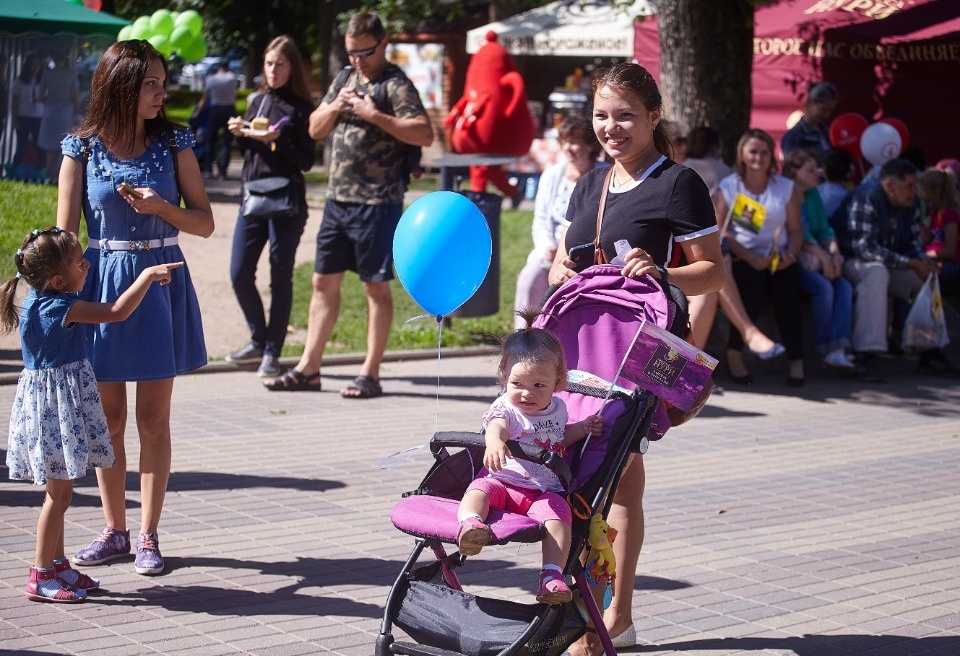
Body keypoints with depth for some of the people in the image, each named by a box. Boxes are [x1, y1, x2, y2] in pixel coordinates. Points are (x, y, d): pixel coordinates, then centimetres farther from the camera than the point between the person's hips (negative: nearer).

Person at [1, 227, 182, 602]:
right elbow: (118, 311, -21)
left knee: (59, 490, 15)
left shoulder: (42, 300, 6)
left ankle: (58, 565, 24)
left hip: (58, 404, 10)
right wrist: (148, 275, -11)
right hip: (55, 404, -10)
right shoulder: (59, 307, -21)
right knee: (59, 493, -3)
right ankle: (41, 577, 2)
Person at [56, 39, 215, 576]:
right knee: (109, 418, 8)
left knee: (153, 419, 3)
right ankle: (115, 531, 21)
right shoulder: (83, 148, -2)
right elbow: (65, 232, -2)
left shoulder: (174, 141, 0)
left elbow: (205, 223, 1)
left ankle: (149, 535, 12)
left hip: (161, 283, 0)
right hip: (103, 283, 0)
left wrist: (159, 206, -16)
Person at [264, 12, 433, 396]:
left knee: (375, 286, 0)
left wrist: (375, 116, -24)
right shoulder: (345, 81, 15)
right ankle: (308, 369, 15)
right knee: (324, 281, 9)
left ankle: (370, 375, 6)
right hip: (337, 198, 7)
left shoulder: (395, 85, -7)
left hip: (377, 202, -7)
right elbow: (315, 129, 18)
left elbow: (424, 134, -19)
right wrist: (335, 107, -2)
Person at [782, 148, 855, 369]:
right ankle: (826, 348, -18)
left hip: (812, 261, 7)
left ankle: (838, 349, -27)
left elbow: (824, 228, 12)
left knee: (844, 287, -17)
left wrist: (834, 253, -7)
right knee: (823, 287, -29)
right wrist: (823, 257, -20)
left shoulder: (813, 195, 18)